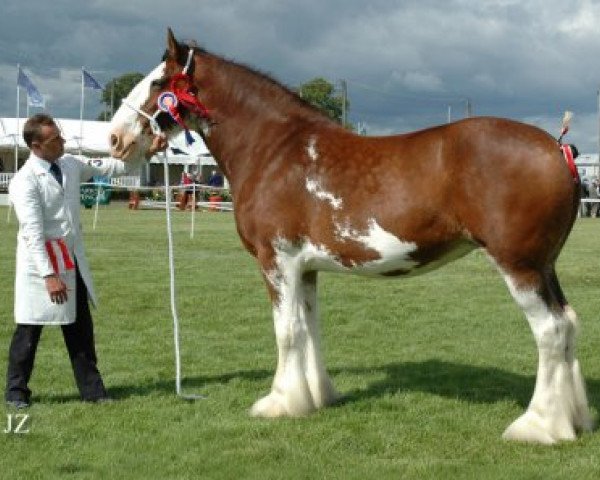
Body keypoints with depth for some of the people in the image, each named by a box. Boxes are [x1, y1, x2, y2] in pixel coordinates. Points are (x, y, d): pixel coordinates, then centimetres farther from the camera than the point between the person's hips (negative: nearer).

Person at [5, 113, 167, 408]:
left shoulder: (70, 165, 4)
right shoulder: (25, 181, -18)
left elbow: (107, 167, 15)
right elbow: (33, 232, -22)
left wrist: (147, 153, 5)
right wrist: (49, 275, -27)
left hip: (73, 261, 7)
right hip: (40, 262, -7)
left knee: (81, 328, 12)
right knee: (29, 330, 3)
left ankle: (91, 389, 20)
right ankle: (16, 391, 17)